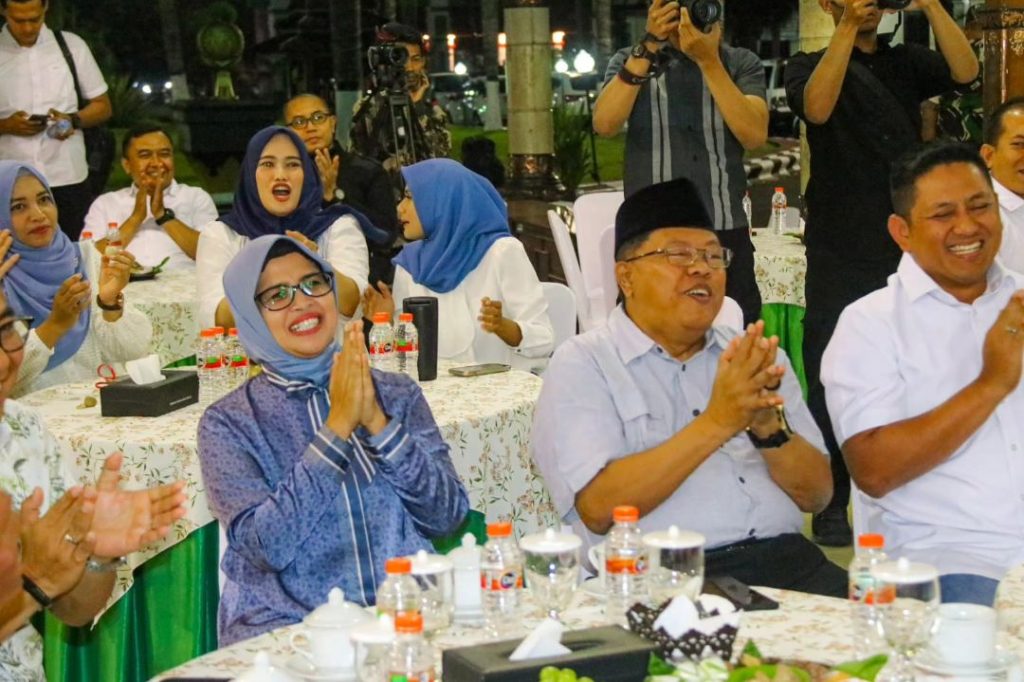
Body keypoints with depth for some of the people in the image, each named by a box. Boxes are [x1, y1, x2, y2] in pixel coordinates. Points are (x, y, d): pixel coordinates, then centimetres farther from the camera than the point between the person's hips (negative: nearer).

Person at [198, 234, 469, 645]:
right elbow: (267, 546, -10)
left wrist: (378, 423, -9)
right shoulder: (229, 422, 4)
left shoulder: (398, 395, 13)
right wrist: (338, 428, -12)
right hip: (288, 624, -3)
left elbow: (446, 517, 3)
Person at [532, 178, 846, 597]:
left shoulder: (753, 356, 19)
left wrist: (769, 426, -7)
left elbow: (816, 495, 14)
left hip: (784, 559, 5)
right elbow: (599, 509, -11)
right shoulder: (582, 365, 4)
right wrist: (717, 422, -15)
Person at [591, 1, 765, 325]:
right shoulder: (630, 61, 8)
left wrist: (708, 60, -14)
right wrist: (648, 46, -14)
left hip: (726, 234, 0)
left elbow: (754, 135, -10)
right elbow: (605, 123, -11)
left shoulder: (741, 64, 7)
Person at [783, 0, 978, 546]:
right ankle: (831, 506, 6)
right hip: (840, 252, -3)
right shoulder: (810, 66, 6)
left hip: (904, 249, 3)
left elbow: (965, 71, -5)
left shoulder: (908, 64, 14)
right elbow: (818, 108, -16)